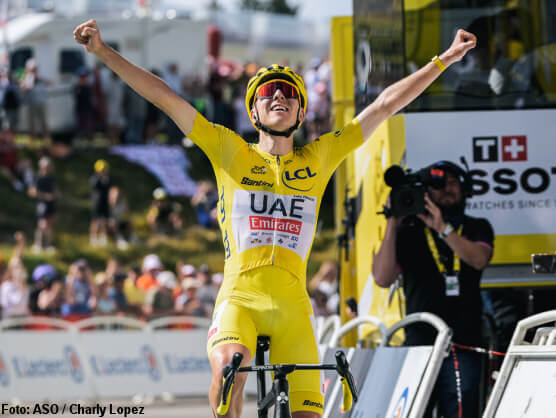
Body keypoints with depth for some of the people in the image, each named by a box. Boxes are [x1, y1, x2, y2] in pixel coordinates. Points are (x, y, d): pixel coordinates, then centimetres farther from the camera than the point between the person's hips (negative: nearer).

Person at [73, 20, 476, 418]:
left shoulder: (318, 158, 15)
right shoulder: (230, 152, 11)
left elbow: (386, 104, 16)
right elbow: (164, 97, 6)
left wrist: (444, 59, 18)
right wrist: (102, 50, 1)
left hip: (292, 307, 2)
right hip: (239, 297, -2)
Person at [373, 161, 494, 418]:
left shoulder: (477, 229, 15)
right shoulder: (408, 233, 11)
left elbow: (479, 259, -7)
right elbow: (382, 278, -1)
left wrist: (443, 228, -19)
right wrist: (392, 225, -5)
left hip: (462, 346, 0)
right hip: (419, 343, 0)